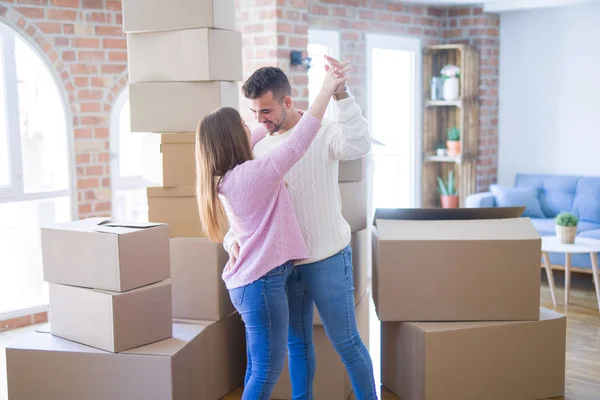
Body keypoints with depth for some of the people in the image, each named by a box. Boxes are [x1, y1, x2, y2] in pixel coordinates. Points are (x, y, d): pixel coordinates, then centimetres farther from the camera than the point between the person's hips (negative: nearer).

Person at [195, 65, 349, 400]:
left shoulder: (225, 177, 6)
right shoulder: (252, 174, -20)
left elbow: (247, 142, 26)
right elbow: (297, 145, -22)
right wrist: (328, 90, -19)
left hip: (252, 280, 9)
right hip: (262, 282, -9)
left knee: (258, 367, 16)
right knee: (268, 369, 0)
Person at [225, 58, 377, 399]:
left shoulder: (322, 132, -13)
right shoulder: (261, 147, 4)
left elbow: (359, 146, -34)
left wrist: (340, 93, -43)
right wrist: (233, 239, -11)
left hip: (327, 260, -5)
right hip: (285, 263, 6)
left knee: (345, 341, 7)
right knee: (297, 342, 18)